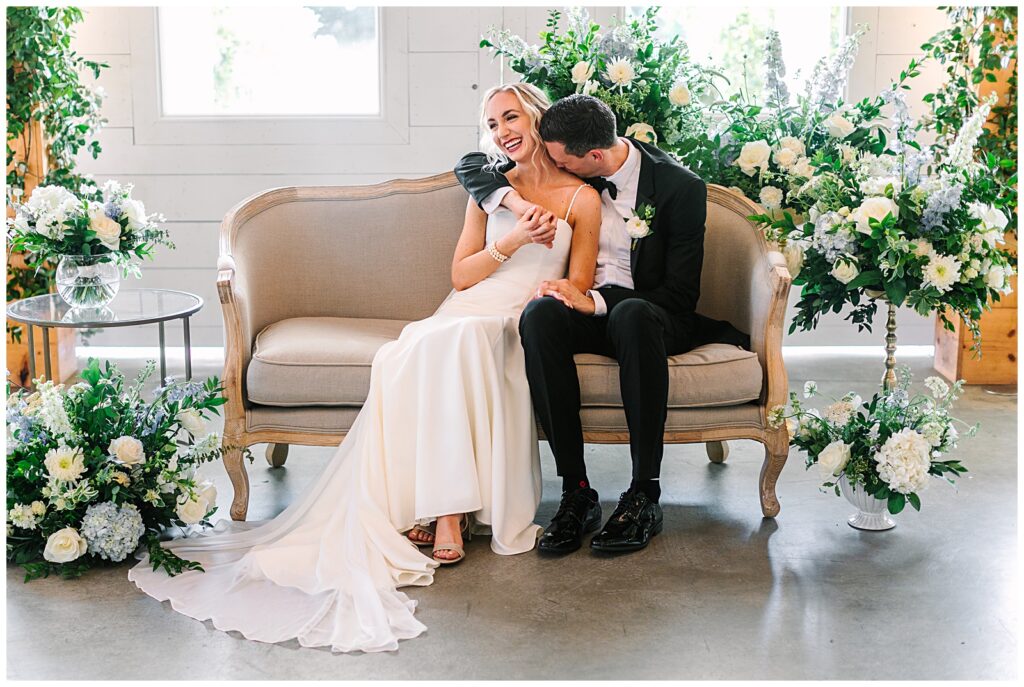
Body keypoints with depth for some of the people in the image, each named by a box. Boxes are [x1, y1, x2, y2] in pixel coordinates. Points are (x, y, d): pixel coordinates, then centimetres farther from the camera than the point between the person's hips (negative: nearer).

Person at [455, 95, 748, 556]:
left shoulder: (680, 187, -11)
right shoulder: (568, 172, 2)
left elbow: (681, 294, -12)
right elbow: (470, 166, 8)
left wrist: (597, 302, -23)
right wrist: (515, 199, -15)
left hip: (647, 314, -3)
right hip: (584, 307, 3)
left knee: (634, 316, -40)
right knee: (539, 315, -33)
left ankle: (644, 495, -34)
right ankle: (576, 492, -32)